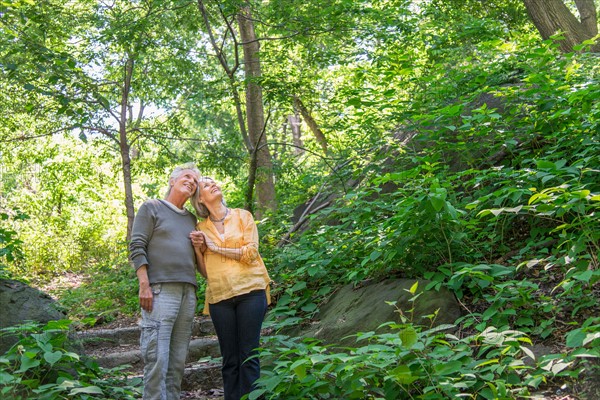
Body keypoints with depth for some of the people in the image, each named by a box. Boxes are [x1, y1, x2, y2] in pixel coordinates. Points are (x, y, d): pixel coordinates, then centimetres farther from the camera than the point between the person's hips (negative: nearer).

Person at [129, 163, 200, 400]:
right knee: (157, 356, -12)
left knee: (178, 359, 3)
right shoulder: (151, 208, 8)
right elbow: (137, 247, -2)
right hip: (161, 290, -6)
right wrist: (144, 285, -12)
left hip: (188, 292, 6)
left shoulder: (192, 219, 24)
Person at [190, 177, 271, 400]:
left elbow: (250, 253, -4)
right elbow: (204, 272, 14)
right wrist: (197, 248, -2)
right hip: (220, 296, 2)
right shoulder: (201, 228, 13)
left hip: (250, 291, -2)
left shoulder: (243, 216, 9)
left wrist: (214, 247, -3)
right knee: (230, 359, 3)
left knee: (248, 356, -5)